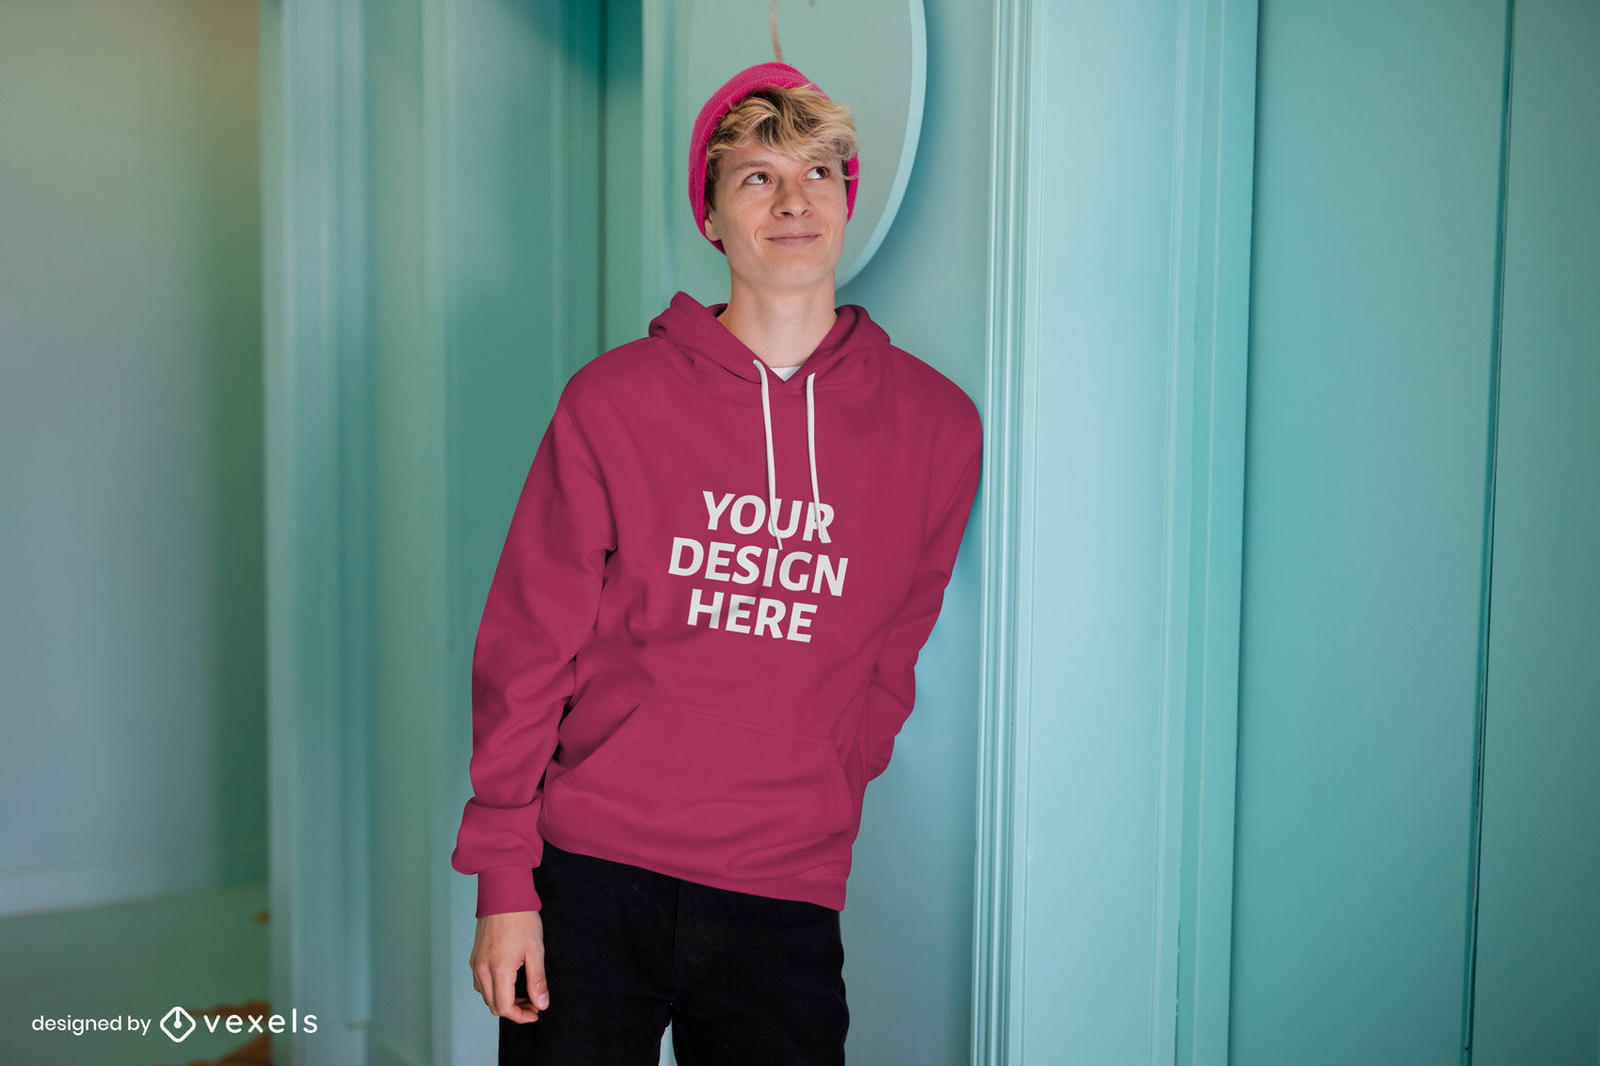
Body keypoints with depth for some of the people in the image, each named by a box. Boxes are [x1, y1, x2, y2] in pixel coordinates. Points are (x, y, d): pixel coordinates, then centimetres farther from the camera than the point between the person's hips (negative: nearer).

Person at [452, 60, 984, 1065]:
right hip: (590, 879, -1)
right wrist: (504, 877, -4)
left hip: (787, 906, 2)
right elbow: (527, 650, -2)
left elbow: (891, 657, 11)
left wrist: (821, 805, 6)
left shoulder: (937, 425, 2)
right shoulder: (613, 400, -3)